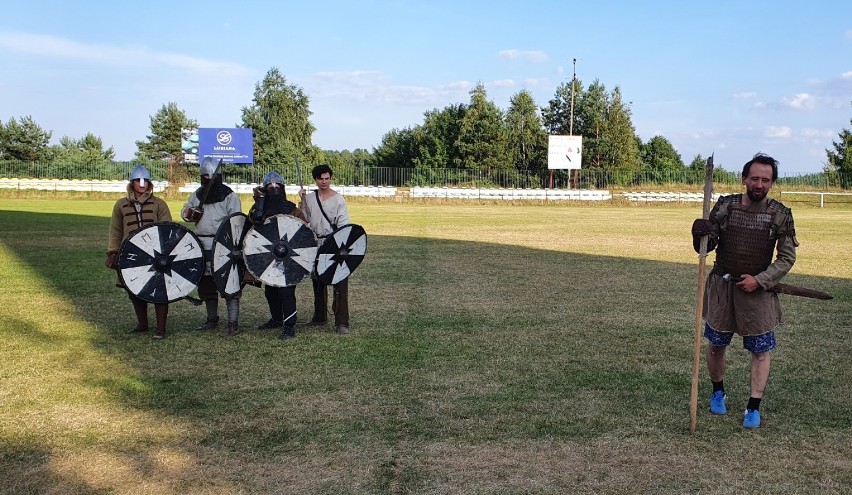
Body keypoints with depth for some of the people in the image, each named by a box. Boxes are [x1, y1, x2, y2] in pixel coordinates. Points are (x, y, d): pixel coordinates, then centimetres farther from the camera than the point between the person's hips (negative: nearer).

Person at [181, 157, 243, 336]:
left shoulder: (229, 195, -4)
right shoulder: (198, 194, 14)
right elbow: (184, 211, 23)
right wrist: (190, 213, -1)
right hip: (203, 246, 7)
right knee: (206, 284, 15)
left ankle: (233, 323, -5)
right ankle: (212, 318, 30)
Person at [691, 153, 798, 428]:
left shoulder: (780, 215, -6)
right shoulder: (724, 206, -4)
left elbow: (787, 258, -3)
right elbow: (706, 248, -1)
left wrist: (759, 280, -14)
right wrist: (700, 236, -24)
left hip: (758, 290, -1)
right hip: (722, 286, 1)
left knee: (761, 351, 2)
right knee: (715, 345, 11)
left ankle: (754, 407, 16)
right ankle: (718, 393, 34)